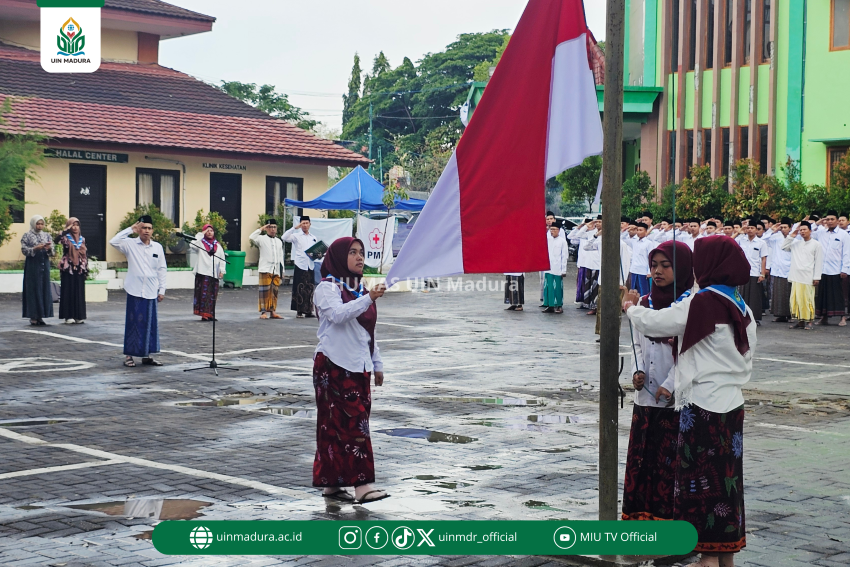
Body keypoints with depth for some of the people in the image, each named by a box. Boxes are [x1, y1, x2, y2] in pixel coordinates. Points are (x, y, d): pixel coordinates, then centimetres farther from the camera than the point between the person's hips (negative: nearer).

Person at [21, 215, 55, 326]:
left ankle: (40, 316, 7)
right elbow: (24, 250, -6)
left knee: (44, 289, 2)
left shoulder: (47, 236, 11)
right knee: (33, 290, -4)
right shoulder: (27, 236, 1)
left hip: (44, 266, 4)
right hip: (32, 266, -4)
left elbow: (52, 253, 9)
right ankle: (33, 317, 0)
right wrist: (35, 248, -19)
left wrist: (49, 249, -13)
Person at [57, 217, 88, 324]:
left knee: (79, 292, 4)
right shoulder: (66, 238, -1)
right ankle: (68, 316, 0)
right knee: (68, 292, -3)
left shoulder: (82, 239, 13)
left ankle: (79, 316, 9)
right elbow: (57, 239, -25)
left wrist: (86, 269, 11)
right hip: (68, 269, -4)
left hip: (79, 269, 4)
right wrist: (67, 229, -20)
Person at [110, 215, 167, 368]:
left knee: (150, 323, 7)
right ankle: (129, 355, 8)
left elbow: (162, 269, 10)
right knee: (133, 322, -1)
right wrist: (131, 229, -13)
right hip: (135, 291, -3)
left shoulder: (158, 247, 8)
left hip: (151, 292, 3)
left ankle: (147, 355, 17)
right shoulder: (131, 244, -1)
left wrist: (162, 290, 6)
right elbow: (114, 241, -18)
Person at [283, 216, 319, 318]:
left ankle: (308, 311, 11)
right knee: (300, 289, -7)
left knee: (310, 289, 5)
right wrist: (295, 227, -16)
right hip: (300, 265, -5)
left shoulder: (313, 238, 18)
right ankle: (299, 311, -3)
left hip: (310, 266, 5)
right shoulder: (296, 236, 2)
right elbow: (284, 238, -14)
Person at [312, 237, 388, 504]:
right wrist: (369, 299, -36)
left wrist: (377, 364, 23)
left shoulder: (360, 289, 18)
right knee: (351, 422, -13)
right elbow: (338, 314, -27)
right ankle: (361, 485, -17)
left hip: (359, 366, 8)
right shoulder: (327, 287, -7)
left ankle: (332, 483, 12)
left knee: (356, 420, 6)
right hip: (334, 366, -8)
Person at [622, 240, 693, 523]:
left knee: (670, 460, -2)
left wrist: (670, 384, -16)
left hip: (677, 398, -6)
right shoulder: (646, 303, 11)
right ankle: (640, 513, 17)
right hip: (646, 397, 6)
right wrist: (637, 371, 1)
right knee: (641, 457, 8)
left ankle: (668, 514, 7)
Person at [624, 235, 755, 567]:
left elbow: (653, 323, -9)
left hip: (703, 407, -8)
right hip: (732, 405, 8)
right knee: (727, 478, 13)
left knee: (701, 478, -1)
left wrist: (631, 308, 14)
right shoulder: (741, 309, 10)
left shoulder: (702, 303, -15)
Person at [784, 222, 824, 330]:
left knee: (807, 300, -5)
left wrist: (817, 277, -6)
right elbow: (784, 247, 14)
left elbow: (819, 262, 0)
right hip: (796, 277, 5)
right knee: (796, 299, 3)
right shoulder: (796, 243, 16)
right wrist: (792, 235, 9)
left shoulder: (816, 244, 2)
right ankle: (800, 321, 11)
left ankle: (809, 322, 3)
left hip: (808, 278, -5)